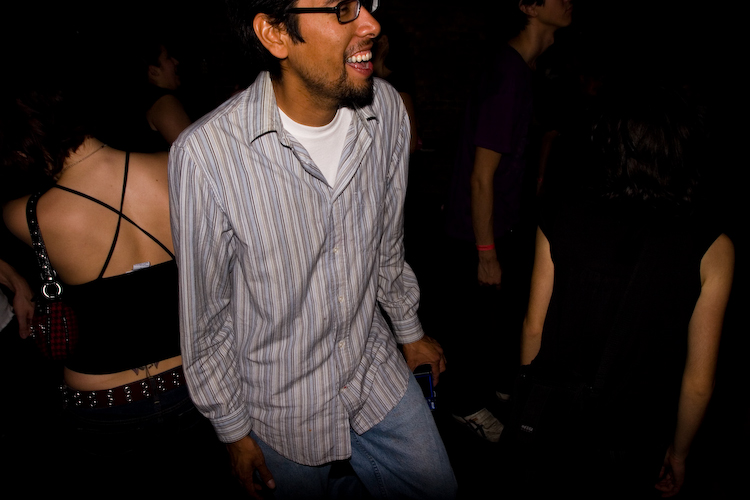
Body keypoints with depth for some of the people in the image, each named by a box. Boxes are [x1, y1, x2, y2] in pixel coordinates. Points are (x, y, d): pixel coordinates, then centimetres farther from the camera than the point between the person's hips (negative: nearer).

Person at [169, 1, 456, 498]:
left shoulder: (387, 108, -11)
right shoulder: (206, 153, -26)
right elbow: (206, 314, -13)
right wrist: (233, 429, -3)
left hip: (378, 372, 4)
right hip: (285, 406, -3)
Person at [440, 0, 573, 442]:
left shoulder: (525, 69, 5)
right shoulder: (507, 78, -27)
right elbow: (481, 177, -25)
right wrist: (486, 253, -19)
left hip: (504, 224, 9)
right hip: (476, 235, -9)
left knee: (508, 306, 22)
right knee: (476, 320, 9)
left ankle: (499, 380, 46)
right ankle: (469, 403, 32)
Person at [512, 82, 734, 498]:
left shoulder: (560, 215, -16)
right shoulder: (712, 248, -18)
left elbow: (534, 326, -6)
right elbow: (699, 381, -11)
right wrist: (678, 452, 7)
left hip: (549, 418, 1)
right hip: (631, 439, 0)